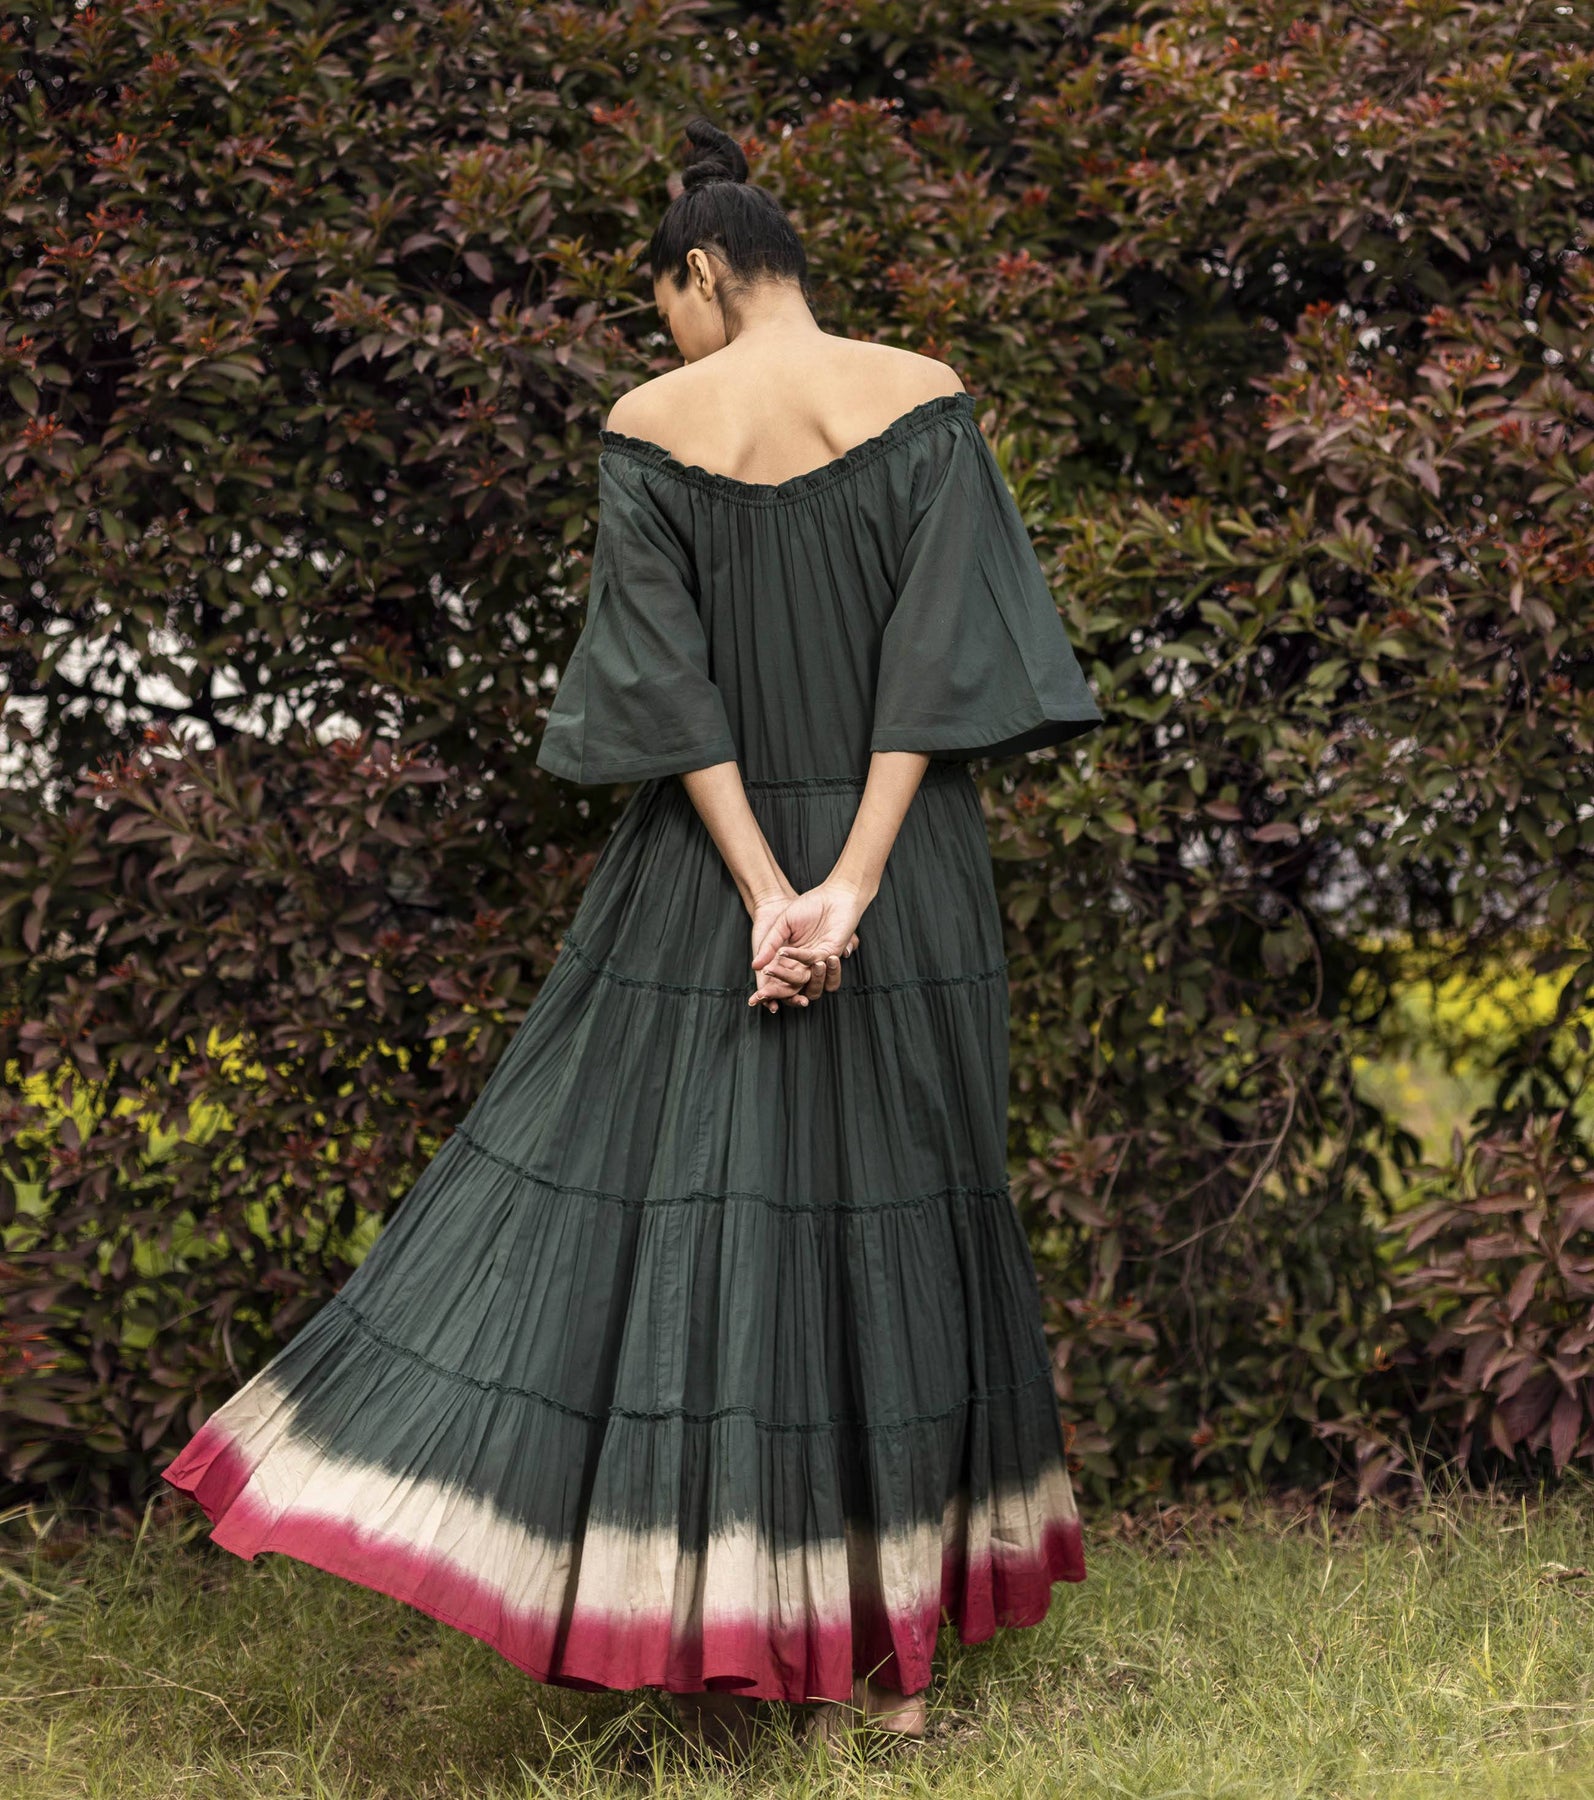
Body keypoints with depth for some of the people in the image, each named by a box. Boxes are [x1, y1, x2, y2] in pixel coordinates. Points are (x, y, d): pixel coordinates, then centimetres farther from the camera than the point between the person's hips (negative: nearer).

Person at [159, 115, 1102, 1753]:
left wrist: (767, 896, -12)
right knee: (893, 1216, 8)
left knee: (688, 1211, 6)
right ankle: (893, 1652, 12)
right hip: (908, 873, 1)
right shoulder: (925, 399, -1)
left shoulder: (651, 428, -3)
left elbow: (669, 679, -10)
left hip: (717, 868, -1)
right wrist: (853, 890, -14)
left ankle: (713, 1644, 6)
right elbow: (937, 652, -10)